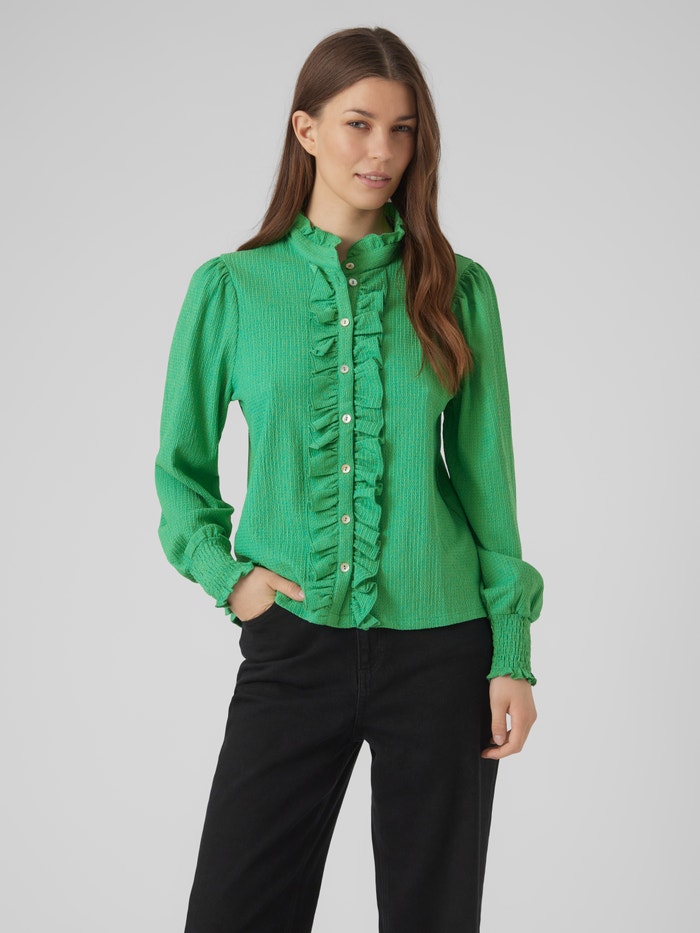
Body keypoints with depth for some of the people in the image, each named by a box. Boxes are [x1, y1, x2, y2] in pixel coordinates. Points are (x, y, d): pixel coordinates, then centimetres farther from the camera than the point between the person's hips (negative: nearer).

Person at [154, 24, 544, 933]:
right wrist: (226, 573, -5)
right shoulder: (231, 288, 1)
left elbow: (486, 477, 3)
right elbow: (181, 466, 10)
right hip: (293, 649, 0)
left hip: (440, 650, 1)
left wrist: (513, 654, -1)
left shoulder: (456, 289, 2)